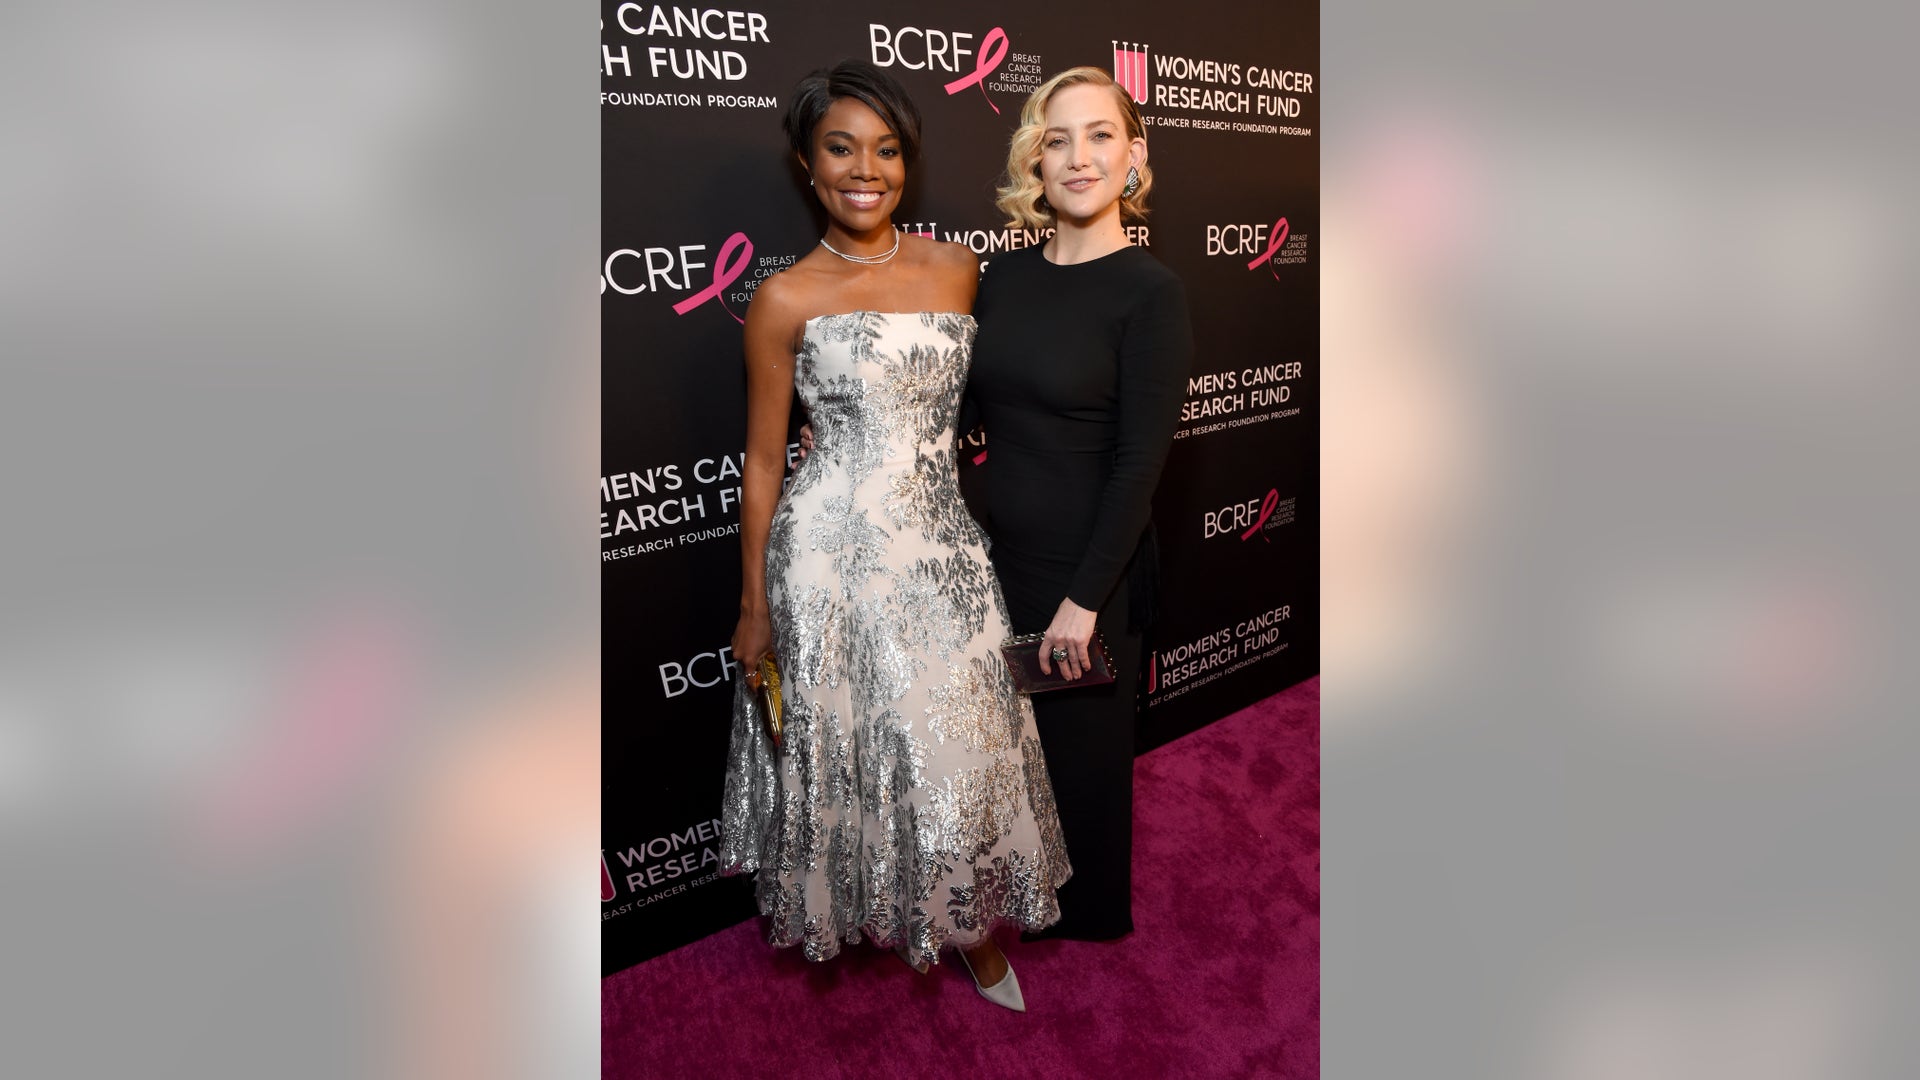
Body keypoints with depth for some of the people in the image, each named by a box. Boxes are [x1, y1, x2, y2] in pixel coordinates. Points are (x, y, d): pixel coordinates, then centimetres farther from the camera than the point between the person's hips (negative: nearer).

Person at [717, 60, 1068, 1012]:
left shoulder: (957, 269, 4)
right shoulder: (787, 299, -7)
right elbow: (764, 459, -2)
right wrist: (755, 607, 0)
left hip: (942, 544, 4)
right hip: (833, 556, -3)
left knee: (965, 747, 10)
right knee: (850, 747, 10)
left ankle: (976, 930, 31)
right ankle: (853, 915, 36)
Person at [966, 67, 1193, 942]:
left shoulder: (1149, 293, -14)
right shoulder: (1004, 278, 3)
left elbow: (1141, 463, -17)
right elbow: (968, 410, 10)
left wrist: (1084, 599, -18)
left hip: (1089, 572, -5)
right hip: (1000, 557, 5)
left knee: (1081, 753, 13)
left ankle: (1090, 921, 38)